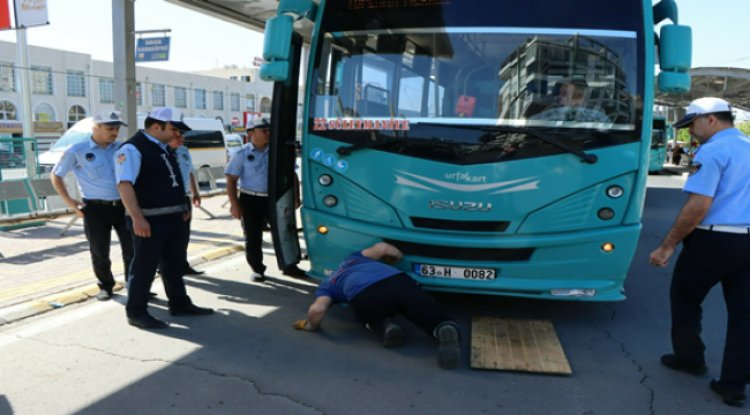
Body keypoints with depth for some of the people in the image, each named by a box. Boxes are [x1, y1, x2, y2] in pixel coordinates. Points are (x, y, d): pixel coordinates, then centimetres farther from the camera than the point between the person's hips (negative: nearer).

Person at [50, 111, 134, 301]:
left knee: (132, 249, 4)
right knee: (100, 252, 7)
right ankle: (105, 286, 26)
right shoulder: (77, 151, -3)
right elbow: (56, 175, 6)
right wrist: (68, 200, -2)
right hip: (95, 209, -3)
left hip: (123, 206, 3)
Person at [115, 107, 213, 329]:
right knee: (145, 266, 1)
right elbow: (125, 185, -24)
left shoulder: (165, 148, 14)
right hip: (151, 219, -9)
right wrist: (137, 218, -29)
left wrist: (183, 207, 19)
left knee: (175, 263, 18)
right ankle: (136, 312, 14)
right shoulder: (132, 149, -15)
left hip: (174, 217, 9)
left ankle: (180, 304, 31)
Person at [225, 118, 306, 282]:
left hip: (275, 199, 2)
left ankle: (289, 266, 19)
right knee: (253, 237, 4)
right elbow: (231, 180, -3)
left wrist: (295, 197, 2)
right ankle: (257, 270, 20)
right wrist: (234, 204, -11)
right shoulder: (242, 154, -1)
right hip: (250, 200, -2)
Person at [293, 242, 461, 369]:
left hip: (366, 295, -1)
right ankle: (447, 330, -28)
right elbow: (382, 247, 30)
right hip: (399, 280, 2)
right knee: (435, 318, 7)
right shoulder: (354, 258, 43)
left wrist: (312, 326, 29)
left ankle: (386, 326, 1)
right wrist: (399, 256, 50)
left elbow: (317, 310, 8)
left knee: (372, 312, 33)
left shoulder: (326, 287, 30)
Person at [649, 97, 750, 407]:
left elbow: (699, 206, -22)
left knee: (684, 297, 15)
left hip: (714, 240, -7)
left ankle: (690, 358, 28)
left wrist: (667, 246, -18)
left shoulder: (713, 151, -14)